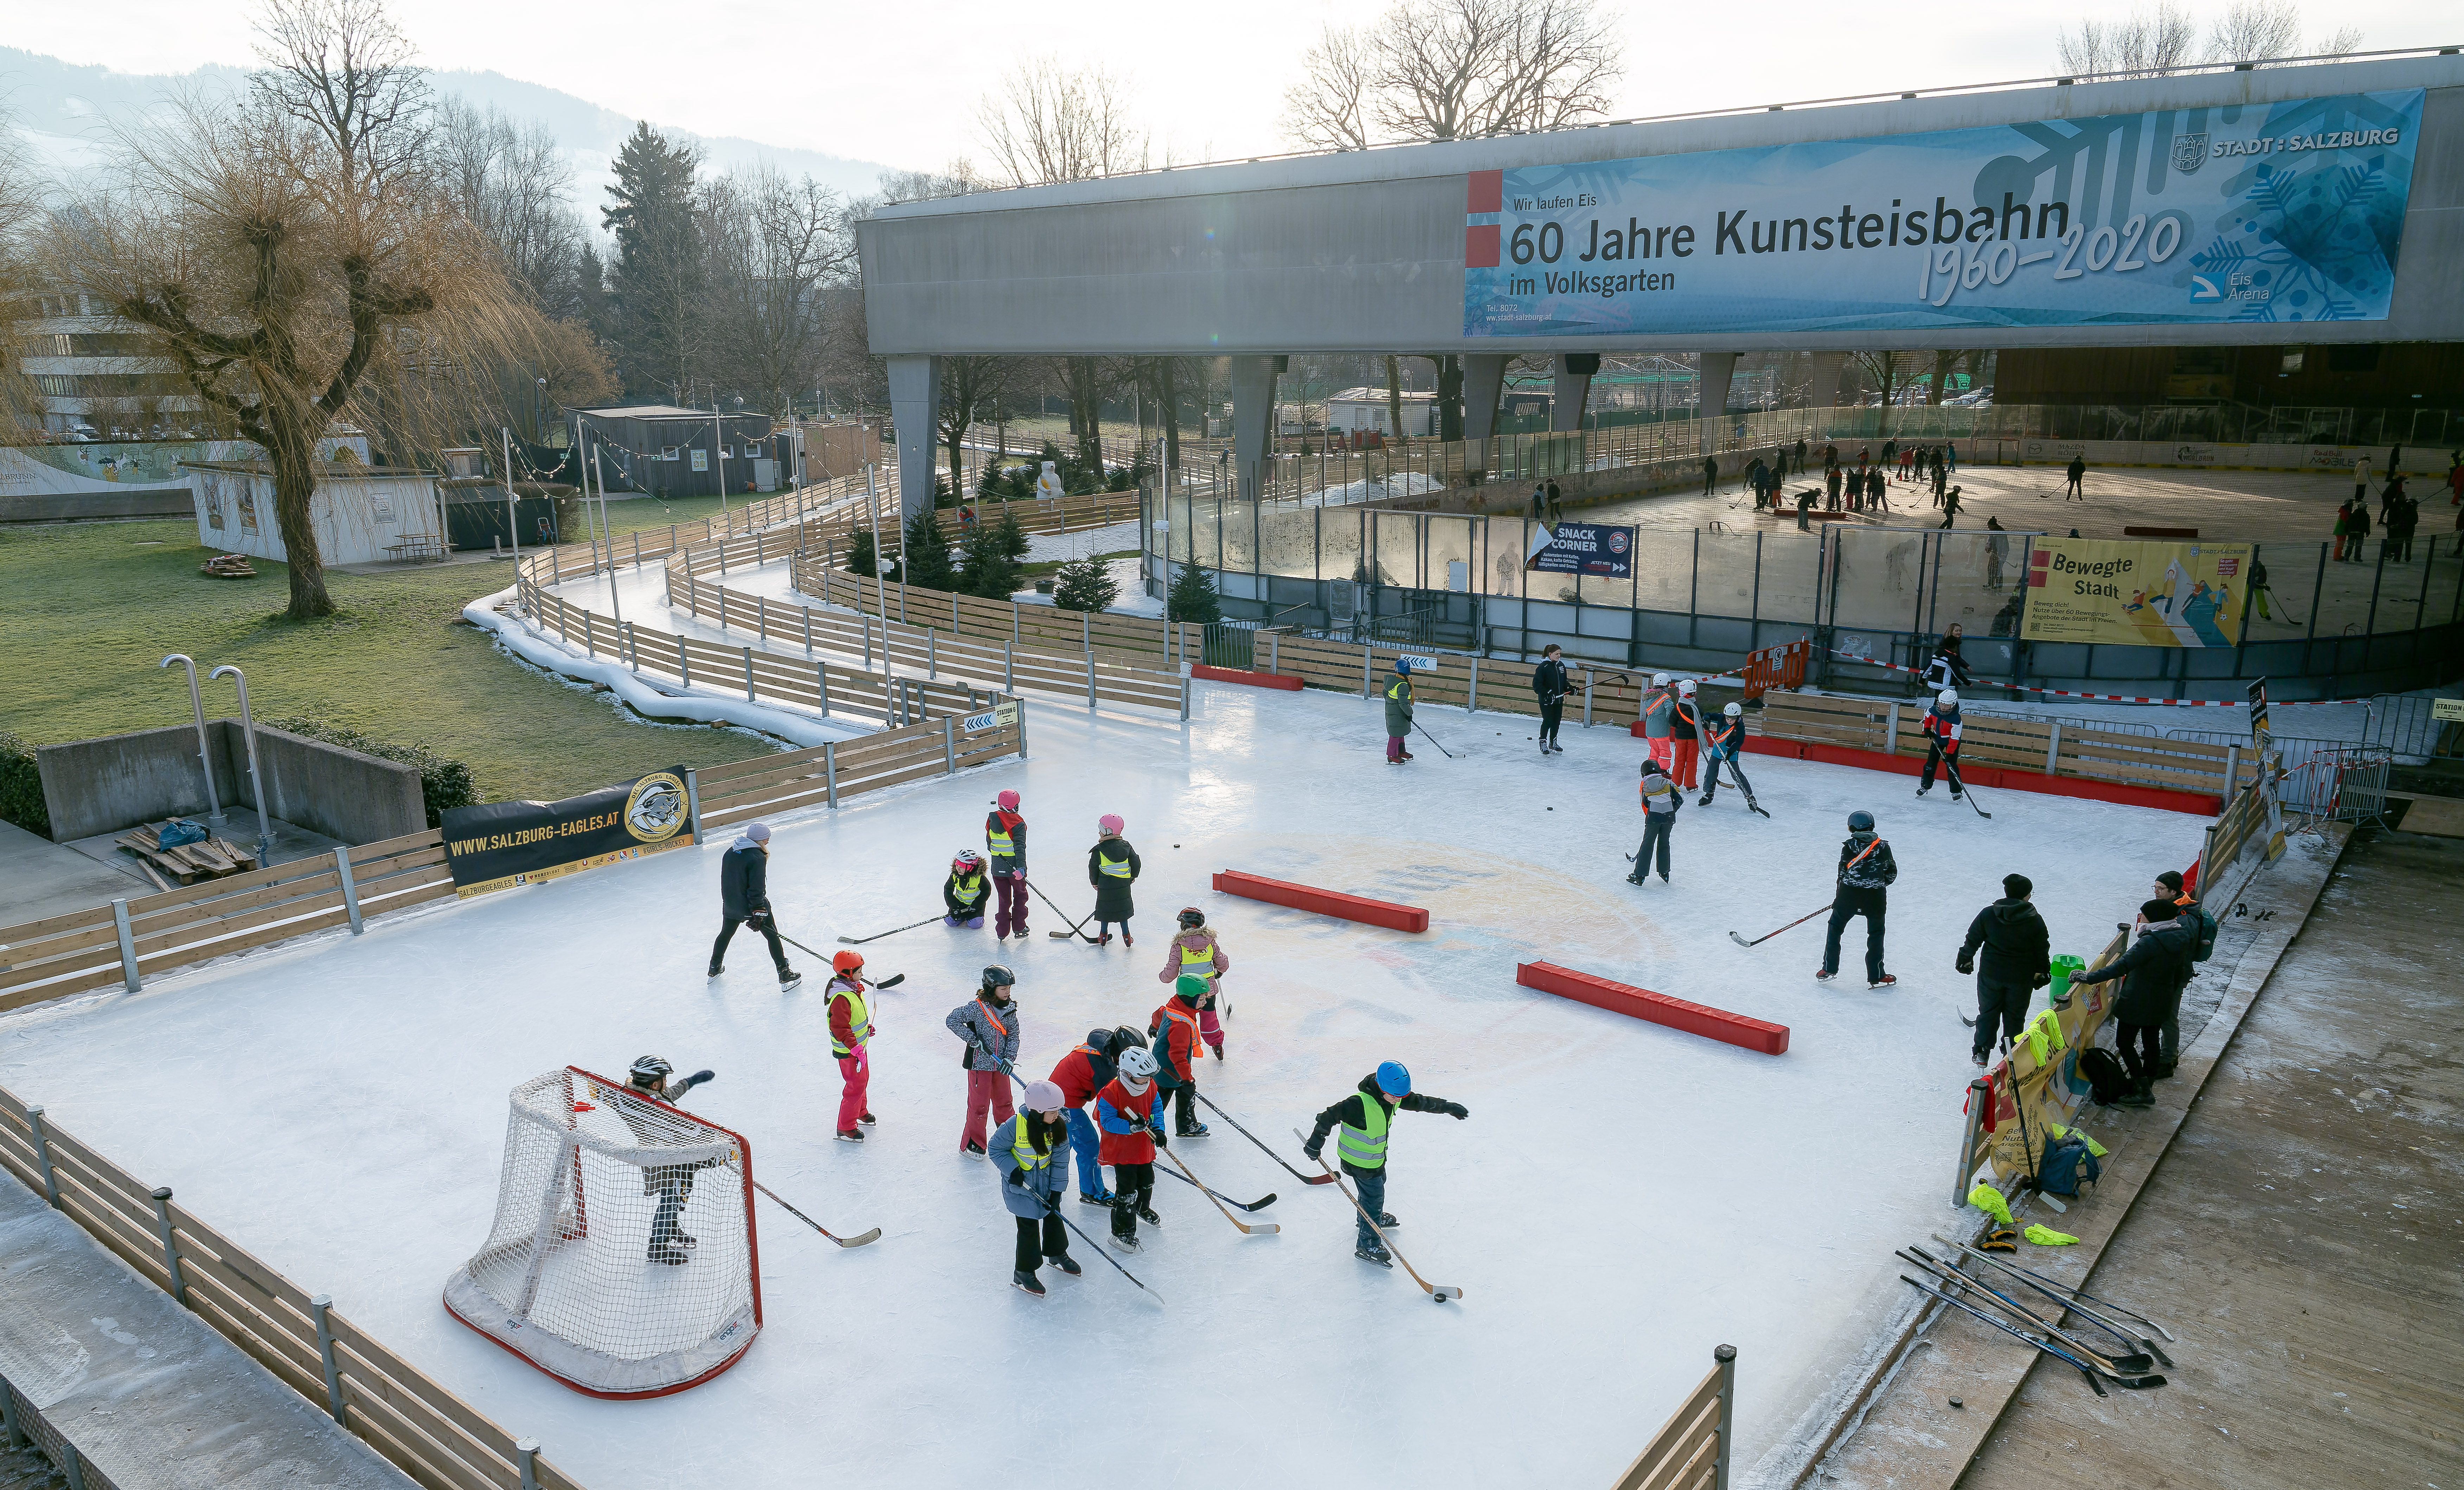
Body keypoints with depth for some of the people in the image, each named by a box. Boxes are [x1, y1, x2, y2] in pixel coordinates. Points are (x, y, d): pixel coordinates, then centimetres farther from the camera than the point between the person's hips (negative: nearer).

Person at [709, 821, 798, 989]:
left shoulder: (730, 852, 2)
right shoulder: (757, 858, -22)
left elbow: (727, 880, 12)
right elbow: (757, 890, -23)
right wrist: (759, 913, -20)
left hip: (731, 904, 7)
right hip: (752, 906, -7)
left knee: (726, 934, 28)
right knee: (772, 936, 4)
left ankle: (714, 969, 45)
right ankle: (785, 976, 4)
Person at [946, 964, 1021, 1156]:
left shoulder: (1010, 1009, -1)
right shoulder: (977, 1007, -19)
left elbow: (1014, 1036, 6)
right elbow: (952, 1020, -15)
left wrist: (1010, 1058, -8)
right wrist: (973, 1039, -18)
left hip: (1000, 1064, 5)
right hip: (980, 1063, -5)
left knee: (1004, 1102, 18)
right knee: (979, 1105, 2)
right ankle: (972, 1144, 17)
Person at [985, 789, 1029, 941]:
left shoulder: (992, 820, 0)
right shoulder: (1017, 823, -16)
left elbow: (989, 843, 12)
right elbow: (1020, 847, -25)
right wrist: (1021, 867, -31)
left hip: (997, 867, 4)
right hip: (1014, 867, -4)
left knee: (1004, 899, 13)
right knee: (1020, 895, 16)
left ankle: (1002, 932, 13)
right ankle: (1019, 929, 17)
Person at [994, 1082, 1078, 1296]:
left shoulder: (1059, 1127, -15)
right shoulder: (1015, 1126, -27)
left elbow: (1060, 1161, -8)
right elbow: (996, 1148, -13)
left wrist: (1056, 1190, -10)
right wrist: (1012, 1170, -23)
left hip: (1046, 1181, 5)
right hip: (1020, 1183, -5)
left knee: (1053, 1216, 19)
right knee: (1029, 1226, 0)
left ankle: (1057, 1254, 46)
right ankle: (1023, 1273, 17)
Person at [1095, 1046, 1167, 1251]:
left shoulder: (1150, 1086, -5)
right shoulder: (1112, 1092, -28)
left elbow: (1156, 1109, 4)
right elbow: (1107, 1121, -25)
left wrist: (1159, 1130, -12)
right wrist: (1131, 1126, -37)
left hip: (1144, 1147, 7)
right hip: (1122, 1150, -7)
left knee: (1147, 1181, 24)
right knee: (1127, 1190, -4)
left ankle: (1143, 1209, 54)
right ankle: (1122, 1232, 10)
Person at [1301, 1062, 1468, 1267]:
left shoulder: (1394, 1096, -14)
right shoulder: (1359, 1103, -39)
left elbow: (1420, 1102, 3)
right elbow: (1330, 1117, -32)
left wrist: (1447, 1107, 7)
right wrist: (1315, 1143, -27)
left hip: (1376, 1156, 8)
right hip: (1359, 1161, -8)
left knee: (1378, 1186, 30)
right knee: (1373, 1195, 2)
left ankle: (1371, 1217, 58)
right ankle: (1368, 1244, 19)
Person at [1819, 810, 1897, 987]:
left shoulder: (1849, 847, -3)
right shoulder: (1883, 846, 1)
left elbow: (1843, 874, 0)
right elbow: (1892, 872, 6)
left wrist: (1839, 899, 11)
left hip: (1850, 894, -1)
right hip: (1875, 897, 1)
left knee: (1836, 927, 17)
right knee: (1876, 933, 16)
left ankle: (1829, 970, 16)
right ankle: (1876, 977, 16)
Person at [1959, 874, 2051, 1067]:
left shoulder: (1987, 914, -12)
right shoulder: (2035, 920, -13)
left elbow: (1973, 940, -2)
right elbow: (2042, 951, -3)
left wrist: (1966, 960, 14)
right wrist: (2042, 973, 12)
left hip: (1991, 974, 1)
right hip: (2021, 979, -1)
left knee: (1988, 1013, 16)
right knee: (2015, 1017, 14)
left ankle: (1982, 1053, 20)